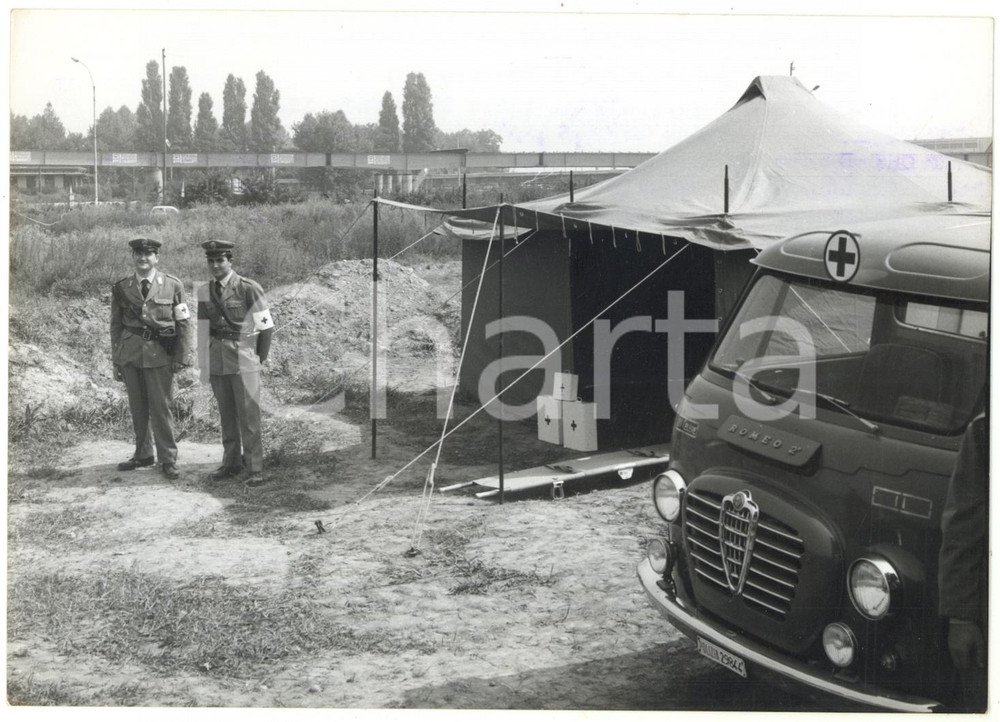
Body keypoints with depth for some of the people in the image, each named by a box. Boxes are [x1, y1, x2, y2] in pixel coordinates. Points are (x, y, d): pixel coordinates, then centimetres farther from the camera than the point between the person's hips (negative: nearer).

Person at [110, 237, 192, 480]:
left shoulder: (173, 285, 1)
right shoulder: (121, 288, 7)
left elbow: (183, 324, 2)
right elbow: (116, 325, 11)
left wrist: (181, 358, -3)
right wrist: (116, 360, 9)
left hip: (159, 352, -3)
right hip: (130, 352, 3)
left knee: (160, 406, -3)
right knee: (137, 406, 10)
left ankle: (168, 459, 7)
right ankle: (143, 455, 24)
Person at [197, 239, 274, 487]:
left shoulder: (249, 288, -9)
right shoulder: (205, 292, 7)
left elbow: (266, 326, -4)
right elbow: (203, 330, 11)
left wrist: (260, 357, 4)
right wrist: (203, 365, 11)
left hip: (244, 359, -5)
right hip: (217, 358, 5)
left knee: (248, 415, -5)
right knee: (226, 414, 10)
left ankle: (255, 469, -1)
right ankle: (231, 463, 20)